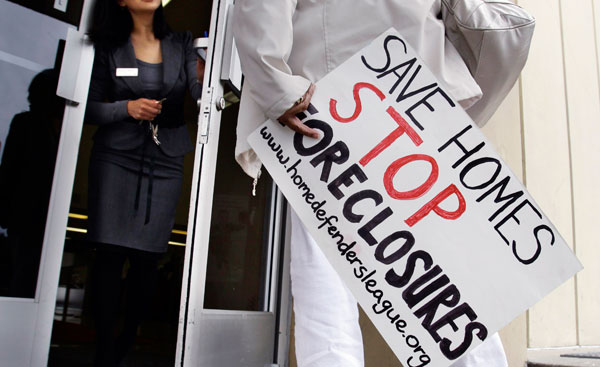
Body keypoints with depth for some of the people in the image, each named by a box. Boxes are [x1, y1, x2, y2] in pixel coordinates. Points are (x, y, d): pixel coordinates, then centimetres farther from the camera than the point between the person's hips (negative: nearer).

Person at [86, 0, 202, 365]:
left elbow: (200, 91, -8)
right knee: (112, 252, -5)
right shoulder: (109, 47, 6)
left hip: (165, 161, 1)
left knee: (147, 255, 2)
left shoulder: (182, 44, 9)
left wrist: (205, 78, -30)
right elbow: (90, 107, 5)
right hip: (116, 156, -1)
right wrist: (127, 108, -13)